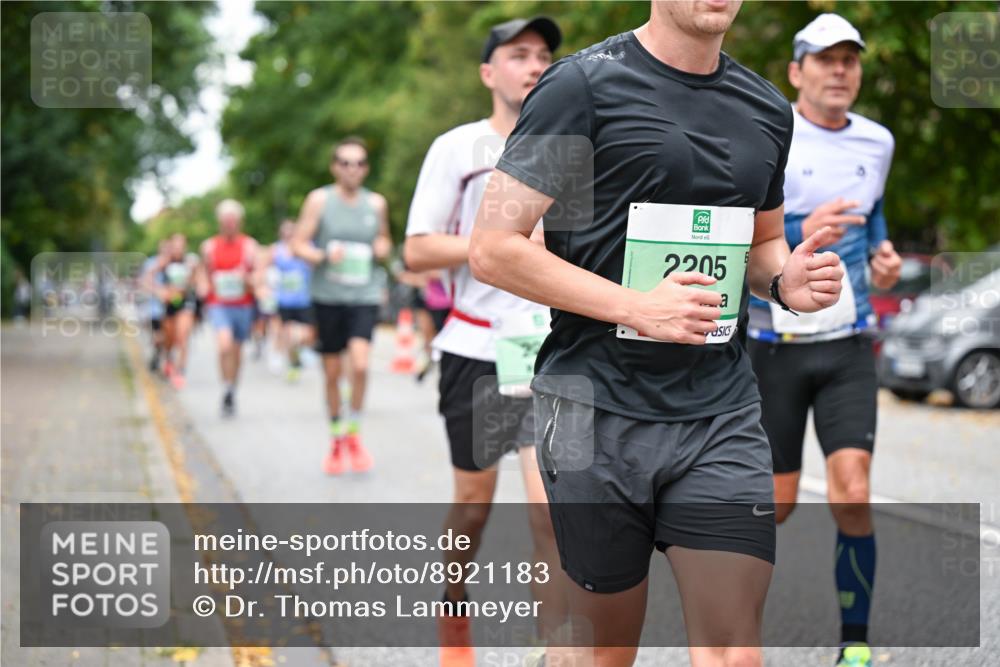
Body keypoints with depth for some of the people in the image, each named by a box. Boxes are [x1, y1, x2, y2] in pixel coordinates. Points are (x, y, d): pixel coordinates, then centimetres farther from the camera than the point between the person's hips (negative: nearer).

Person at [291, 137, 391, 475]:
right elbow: (298, 244, 0)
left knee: (359, 364, -18)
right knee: (332, 373, 7)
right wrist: (324, 256, -19)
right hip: (327, 295, -1)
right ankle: (336, 440, 24)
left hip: (365, 296, 1)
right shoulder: (320, 200, 1)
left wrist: (383, 246, 1)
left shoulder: (376, 203, 9)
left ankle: (354, 433, 1)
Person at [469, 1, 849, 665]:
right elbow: (493, 249, -9)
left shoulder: (768, 109, 12)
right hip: (598, 409, -4)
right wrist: (636, 307, -17)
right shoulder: (582, 85, -6)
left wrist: (784, 279, 3)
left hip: (723, 412, 4)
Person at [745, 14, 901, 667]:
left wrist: (882, 252, 3)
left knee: (852, 498, -11)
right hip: (774, 345, -3)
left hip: (848, 344, 3)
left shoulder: (877, 142, 6)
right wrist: (800, 234, -31)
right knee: (777, 505, 4)